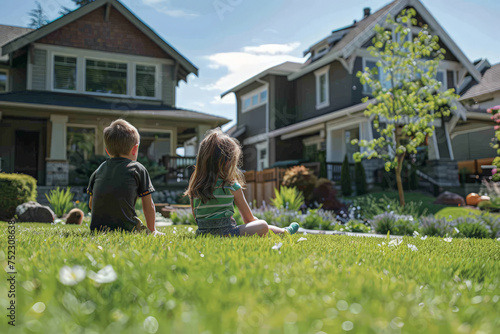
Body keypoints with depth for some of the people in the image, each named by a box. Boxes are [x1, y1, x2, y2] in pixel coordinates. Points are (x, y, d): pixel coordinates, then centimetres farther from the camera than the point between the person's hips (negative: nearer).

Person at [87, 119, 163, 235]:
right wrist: (152, 230, 22)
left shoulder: (98, 170, 15)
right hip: (126, 229, -5)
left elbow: (91, 204, 21)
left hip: (97, 229, 5)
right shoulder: (138, 169, 4)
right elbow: (148, 205, 9)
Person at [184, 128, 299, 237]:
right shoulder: (232, 187, -8)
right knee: (263, 226, 5)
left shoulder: (195, 186, 6)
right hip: (224, 232, -7)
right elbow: (248, 218, 4)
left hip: (201, 234, 7)